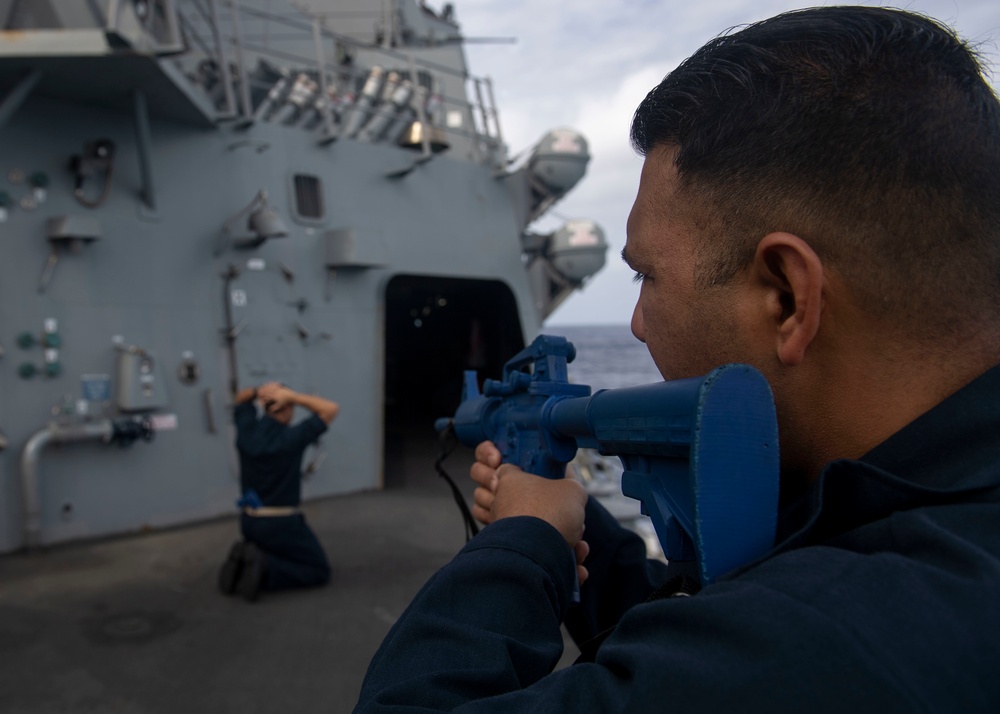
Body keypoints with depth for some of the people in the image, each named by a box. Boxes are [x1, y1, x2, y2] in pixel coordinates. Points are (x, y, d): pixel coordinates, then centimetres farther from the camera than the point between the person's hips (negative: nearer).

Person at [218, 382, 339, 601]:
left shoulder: (246, 430, -3)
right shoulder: (291, 438, -20)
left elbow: (240, 398, 18)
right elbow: (331, 409, -16)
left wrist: (258, 391, -5)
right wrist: (291, 396, -19)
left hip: (249, 521, 7)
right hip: (282, 524, -7)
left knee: (279, 558, 30)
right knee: (319, 571, 6)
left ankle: (244, 561, 0)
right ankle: (264, 569, -15)